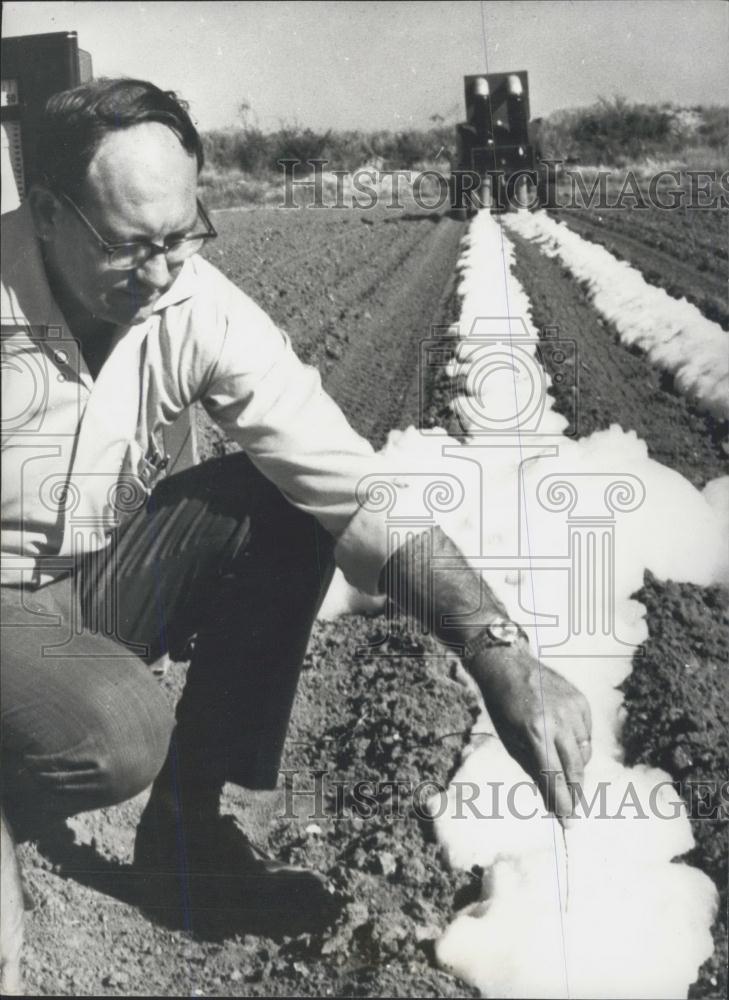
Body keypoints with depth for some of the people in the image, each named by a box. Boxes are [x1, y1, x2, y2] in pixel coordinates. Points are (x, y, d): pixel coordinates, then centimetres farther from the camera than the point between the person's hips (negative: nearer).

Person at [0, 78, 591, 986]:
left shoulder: (201, 309, -14)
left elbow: (356, 489, -21)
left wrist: (499, 653, -32)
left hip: (100, 579, 5)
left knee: (290, 502, -17)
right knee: (119, 733, -34)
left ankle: (185, 818, -2)